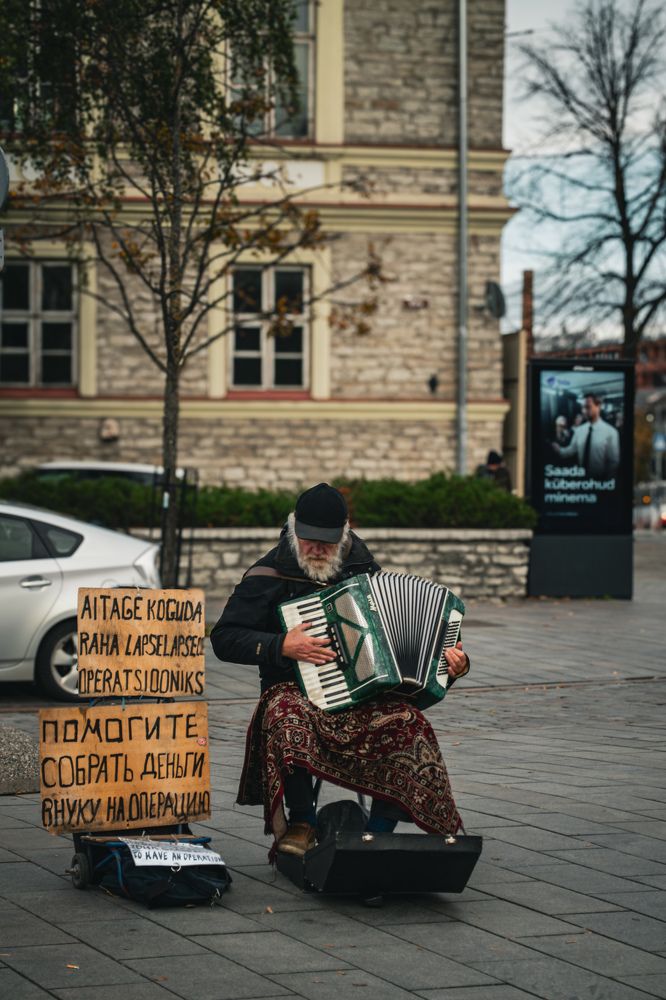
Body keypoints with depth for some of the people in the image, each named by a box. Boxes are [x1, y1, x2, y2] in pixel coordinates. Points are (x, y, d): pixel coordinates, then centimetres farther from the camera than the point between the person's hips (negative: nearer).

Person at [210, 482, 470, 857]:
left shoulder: (364, 570, 12)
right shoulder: (269, 577, 0)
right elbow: (224, 639, -4)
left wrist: (452, 660, 5)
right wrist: (282, 646, -17)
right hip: (298, 692, -3)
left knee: (407, 722, -29)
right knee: (289, 715, -39)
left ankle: (380, 833, -20)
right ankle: (301, 823, -23)